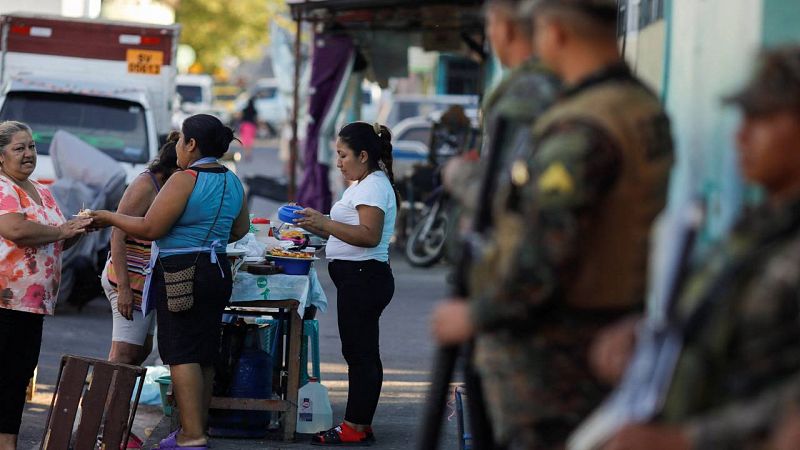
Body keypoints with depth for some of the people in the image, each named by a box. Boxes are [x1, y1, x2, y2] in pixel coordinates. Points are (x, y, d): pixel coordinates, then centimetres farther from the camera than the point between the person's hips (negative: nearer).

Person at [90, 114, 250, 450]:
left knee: (181, 353, -8)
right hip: (217, 270, 8)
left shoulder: (184, 180, -15)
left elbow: (149, 229, -16)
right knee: (205, 354, 12)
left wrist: (110, 218, -3)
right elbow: (240, 229, 22)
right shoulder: (232, 182, 10)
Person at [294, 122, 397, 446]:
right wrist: (317, 227, 10)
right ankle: (362, 425, 17)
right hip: (360, 278, 11)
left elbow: (369, 236, -24)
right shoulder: (365, 185, 19)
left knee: (359, 353, -7)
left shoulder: (374, 186, -14)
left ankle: (355, 428, -5)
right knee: (364, 355, 13)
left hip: (363, 278, -11)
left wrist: (324, 223, -27)